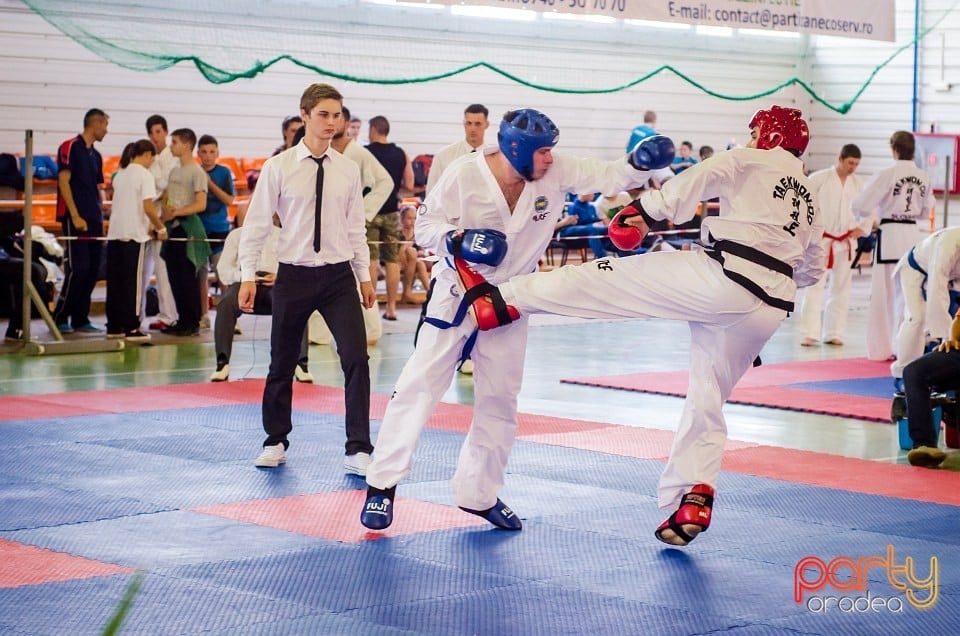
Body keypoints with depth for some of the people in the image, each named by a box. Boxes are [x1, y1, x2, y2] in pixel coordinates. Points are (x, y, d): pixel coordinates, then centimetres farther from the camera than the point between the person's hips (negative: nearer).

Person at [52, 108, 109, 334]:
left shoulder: (96, 155, 18)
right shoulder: (70, 147, -4)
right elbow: (64, 181, -11)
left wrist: (101, 219, 12)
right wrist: (75, 216, -16)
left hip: (94, 220, 8)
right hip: (76, 218, -8)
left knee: (92, 271, 5)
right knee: (78, 269, -12)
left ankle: (80, 319, 10)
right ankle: (60, 318, -4)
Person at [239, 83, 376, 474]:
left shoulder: (348, 170, 2)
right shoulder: (279, 167, -6)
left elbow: (355, 226, 10)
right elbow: (257, 223, -3)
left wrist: (364, 275, 11)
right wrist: (248, 276, -5)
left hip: (338, 276, 1)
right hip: (294, 276, -1)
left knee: (356, 359, -10)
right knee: (282, 364, 11)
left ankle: (358, 451, -1)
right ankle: (276, 442, 31)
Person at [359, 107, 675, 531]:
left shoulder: (556, 172, -10)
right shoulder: (465, 175, -19)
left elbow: (608, 177, -9)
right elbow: (426, 226, -12)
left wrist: (640, 163, -28)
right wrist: (458, 240, -30)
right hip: (457, 296, -4)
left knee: (500, 399, 11)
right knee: (420, 385, -7)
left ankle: (479, 492, 25)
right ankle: (382, 485, 0)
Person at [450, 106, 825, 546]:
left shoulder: (750, 162, 6)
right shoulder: (809, 198, 27)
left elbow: (700, 179, -12)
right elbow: (812, 268, 34)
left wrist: (646, 209, -9)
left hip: (721, 278, -7)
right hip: (770, 308, 7)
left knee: (608, 278, -4)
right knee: (707, 401, 17)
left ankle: (501, 301, -9)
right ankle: (694, 499, 12)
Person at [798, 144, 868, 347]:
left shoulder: (858, 183, 4)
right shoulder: (820, 178, -9)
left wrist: (863, 228, 4)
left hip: (845, 243, 5)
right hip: (820, 241, -5)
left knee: (840, 289, 9)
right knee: (814, 287, -8)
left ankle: (834, 333, 18)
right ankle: (809, 334, -7)